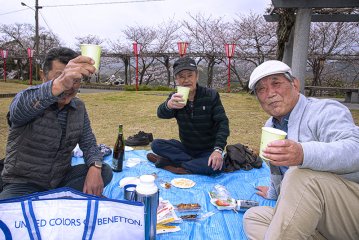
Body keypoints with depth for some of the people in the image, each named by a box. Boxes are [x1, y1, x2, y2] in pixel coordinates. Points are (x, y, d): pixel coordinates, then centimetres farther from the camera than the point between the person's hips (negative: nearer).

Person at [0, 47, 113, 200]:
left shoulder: (79, 107, 1)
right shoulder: (27, 98, -15)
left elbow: (88, 143, 3)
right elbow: (22, 107, -40)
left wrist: (95, 167, -20)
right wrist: (59, 84, -61)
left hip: (61, 179, 5)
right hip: (24, 184, -5)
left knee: (104, 172, -16)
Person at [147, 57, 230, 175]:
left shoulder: (211, 95, -9)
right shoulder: (176, 97, -4)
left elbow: (222, 123, -15)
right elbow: (161, 114, -25)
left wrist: (218, 149, -30)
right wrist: (168, 105, -50)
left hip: (207, 150, -2)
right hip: (186, 147, 3)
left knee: (216, 165, -34)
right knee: (156, 144, -16)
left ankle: (168, 164, -19)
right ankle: (196, 163, -18)